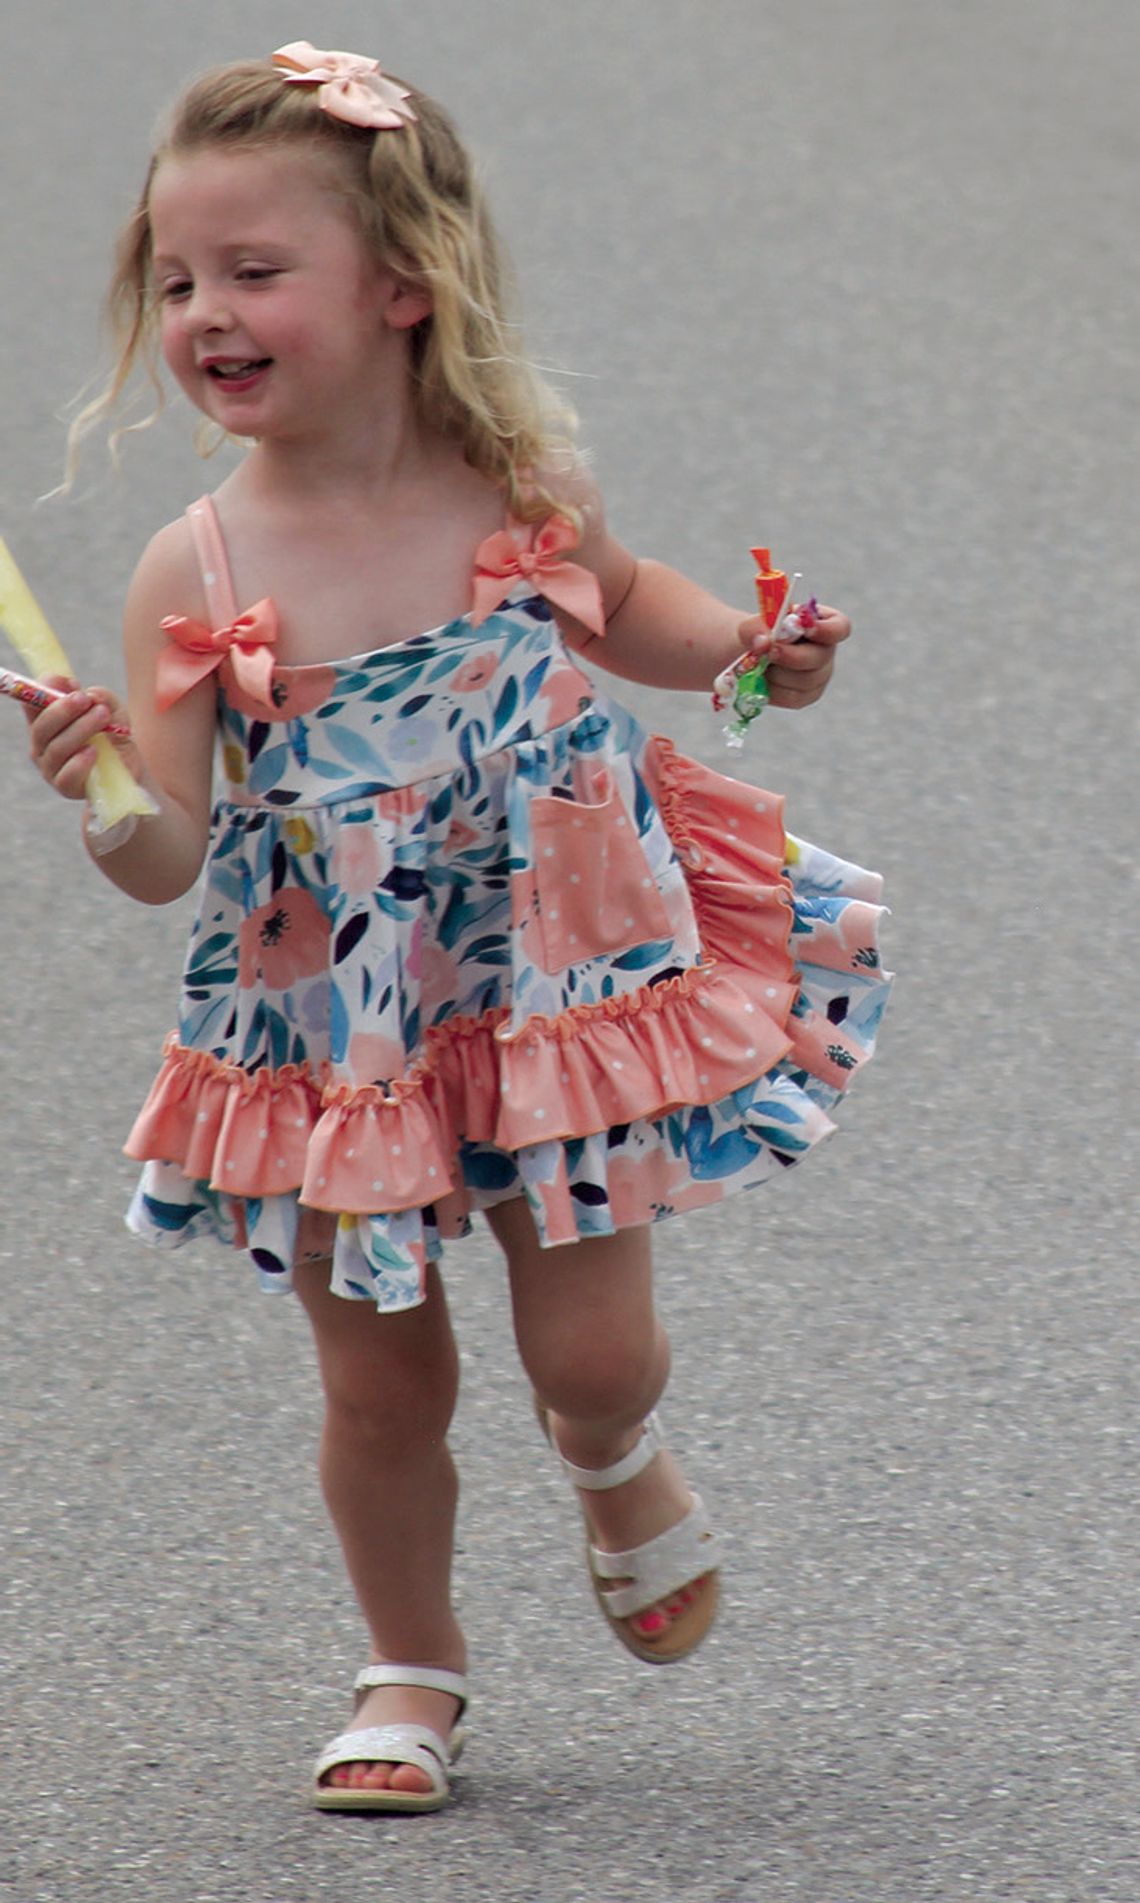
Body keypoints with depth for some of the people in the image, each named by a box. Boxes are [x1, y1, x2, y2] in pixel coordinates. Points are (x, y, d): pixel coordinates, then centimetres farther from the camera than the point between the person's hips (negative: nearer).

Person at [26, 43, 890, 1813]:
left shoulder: (518, 487, -12)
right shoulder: (198, 576, -17)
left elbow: (621, 598, 12)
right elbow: (172, 855, -18)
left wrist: (743, 651, -5)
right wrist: (104, 802, -39)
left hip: (559, 980, 0)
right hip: (340, 1033, 0)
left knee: (593, 1350, 2)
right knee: (382, 1385, 9)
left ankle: (620, 1467, 40)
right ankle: (411, 1676, 33)